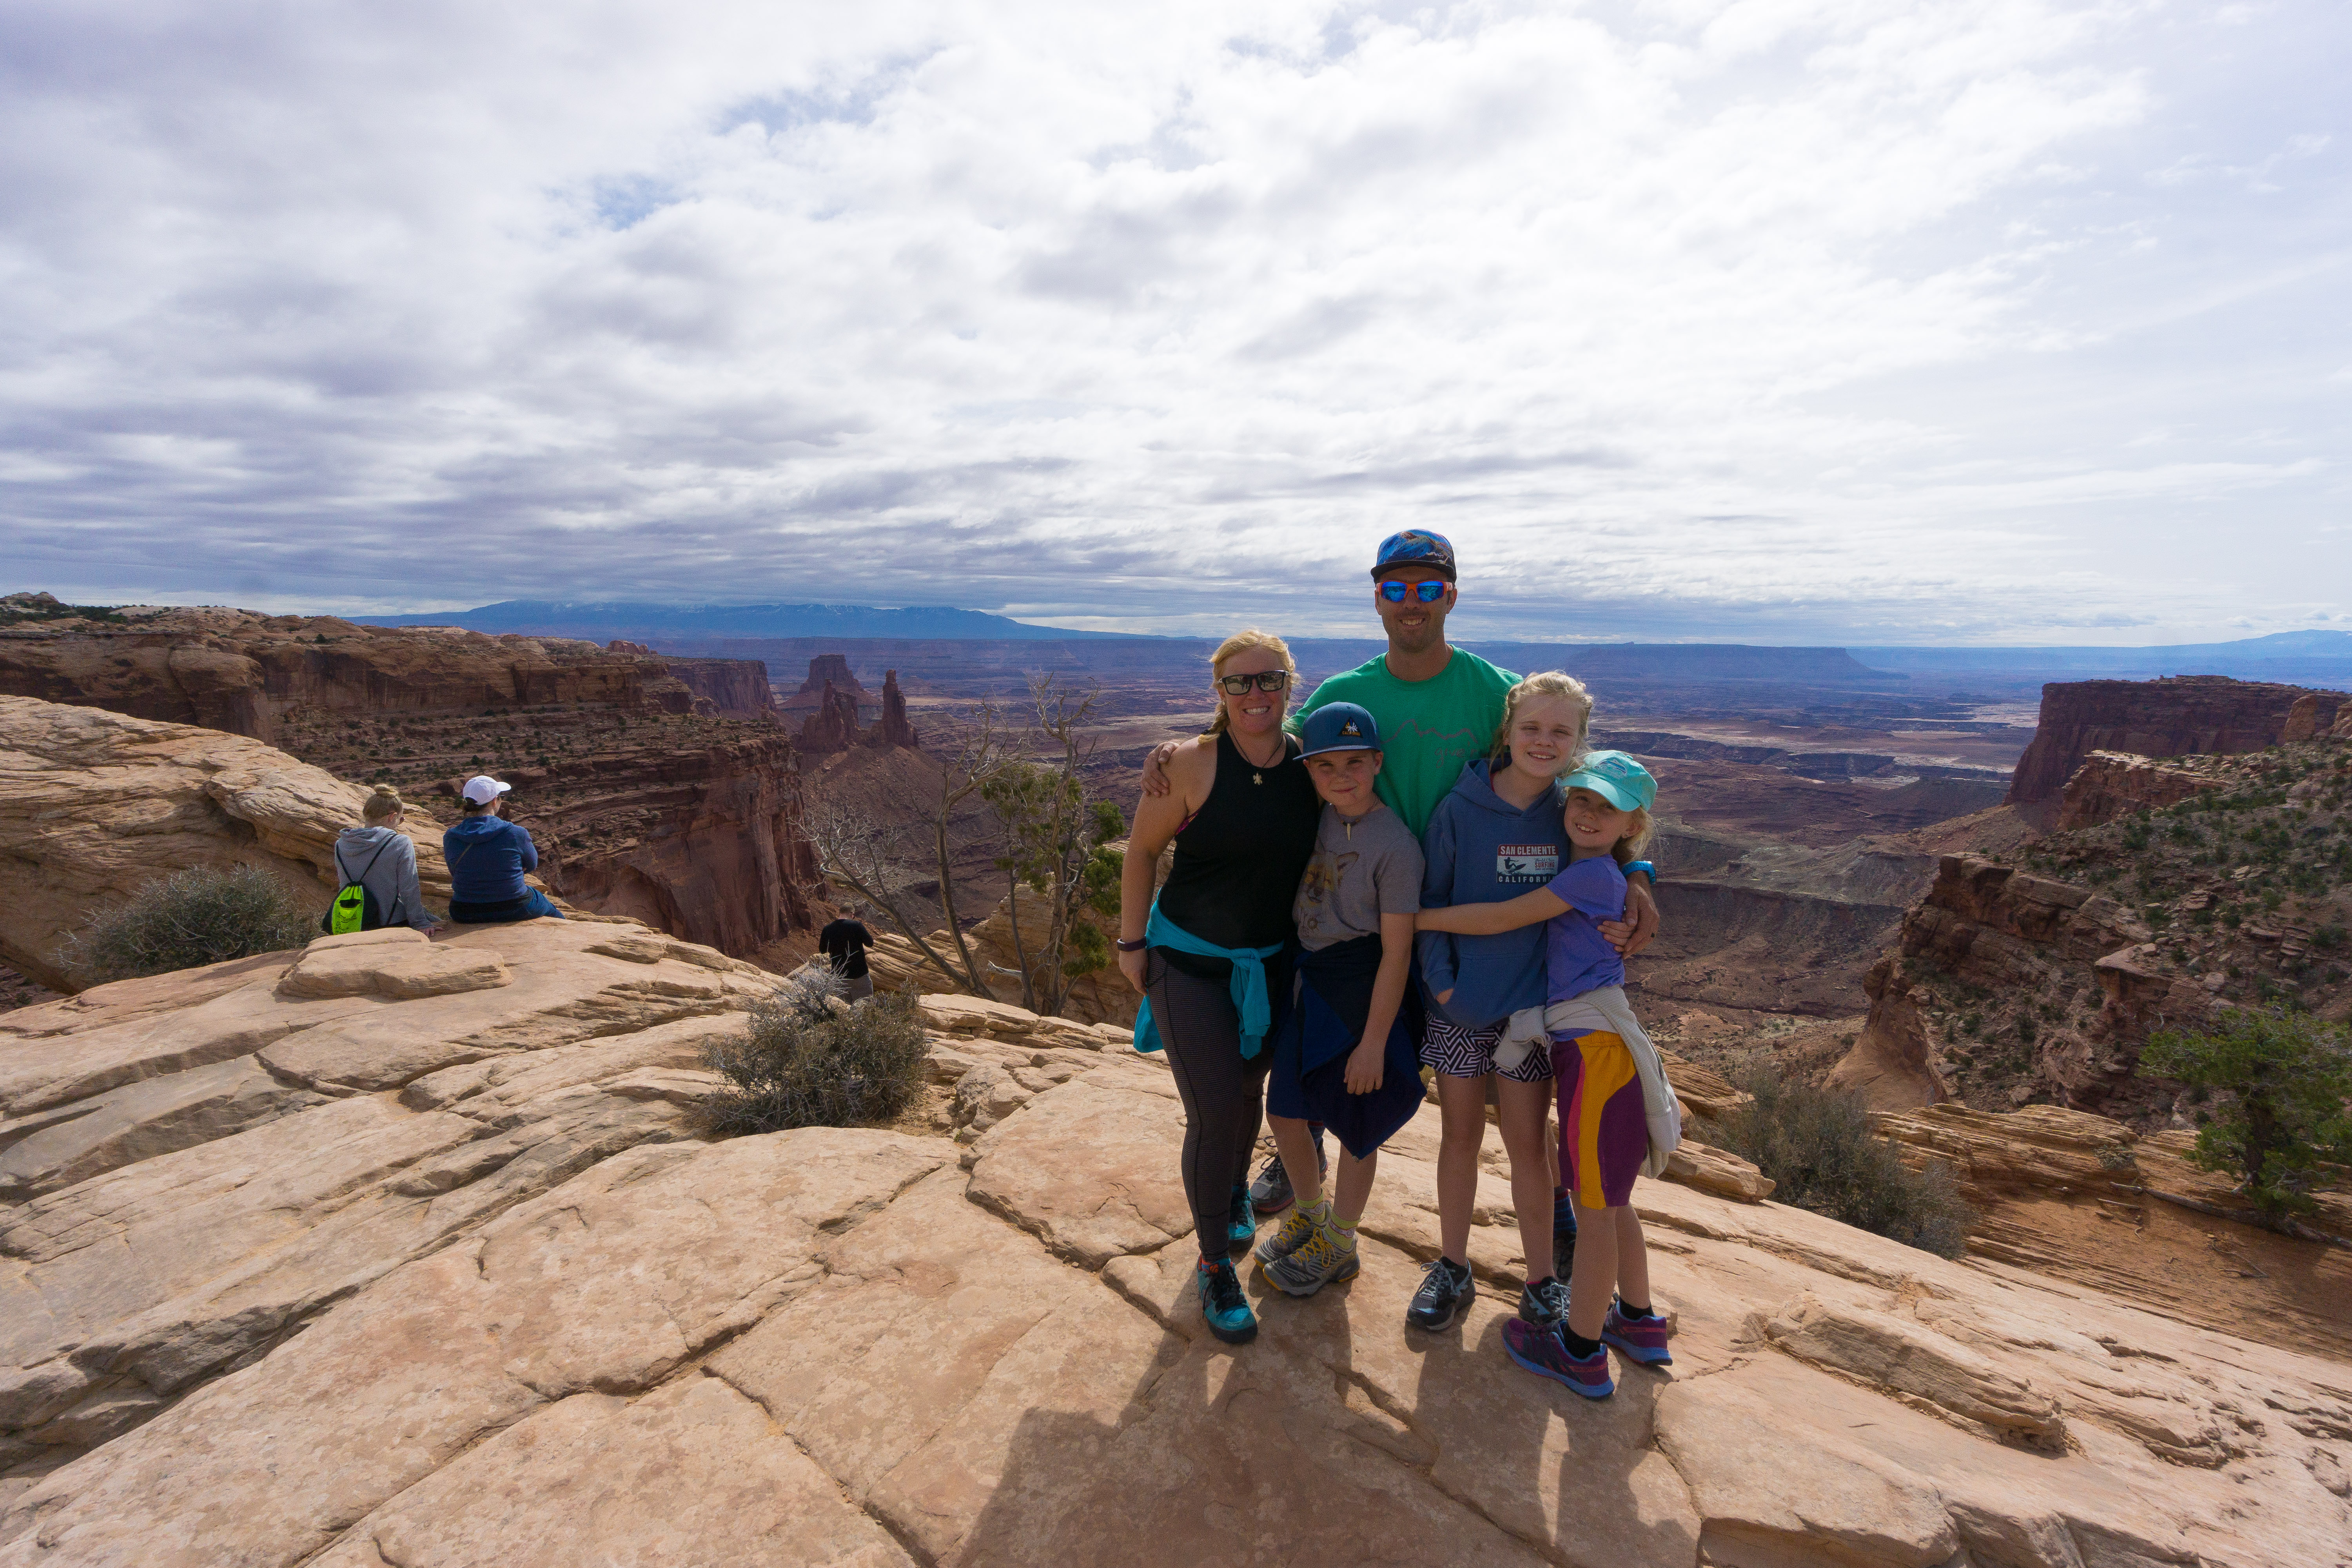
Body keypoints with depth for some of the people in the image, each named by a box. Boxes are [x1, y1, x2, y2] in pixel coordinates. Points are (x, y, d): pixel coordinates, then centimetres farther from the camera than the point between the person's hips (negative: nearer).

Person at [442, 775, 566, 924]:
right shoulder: (516, 833, -18)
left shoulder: (450, 838, -9)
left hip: (464, 916, 4)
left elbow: (455, 872, 8)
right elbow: (532, 865, 0)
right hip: (514, 911, -3)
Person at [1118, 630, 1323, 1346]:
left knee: (1248, 1090, 21)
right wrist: (1132, 942, -7)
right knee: (1214, 1112, -5)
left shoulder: (1311, 765, -6)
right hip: (1189, 962, -4)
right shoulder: (1192, 764, -18)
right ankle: (1215, 1266, 18)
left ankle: (1235, 1190, 53)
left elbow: (1324, 853, 9)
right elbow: (1141, 852, -8)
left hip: (1270, 964, 4)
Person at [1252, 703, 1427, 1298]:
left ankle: (1339, 1243, 37)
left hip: (1363, 990, -7)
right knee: (1284, 1110, 17)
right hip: (1308, 980, 7)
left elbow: (1396, 952, -18)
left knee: (1356, 1125, 12)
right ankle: (1310, 1211, 46)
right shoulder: (1316, 817, -2)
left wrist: (1373, 1041, -16)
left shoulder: (1395, 845, -20)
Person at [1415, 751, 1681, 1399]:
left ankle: (1582, 1351, 21)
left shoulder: (1594, 873, -15)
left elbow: (1502, 919, -17)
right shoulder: (1579, 871, 12)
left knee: (1593, 1205, 5)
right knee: (1609, 1198, 23)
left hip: (1596, 1047, -9)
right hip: (1587, 1045, 9)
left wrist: (1415, 918, -13)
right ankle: (1638, 1322, 41)